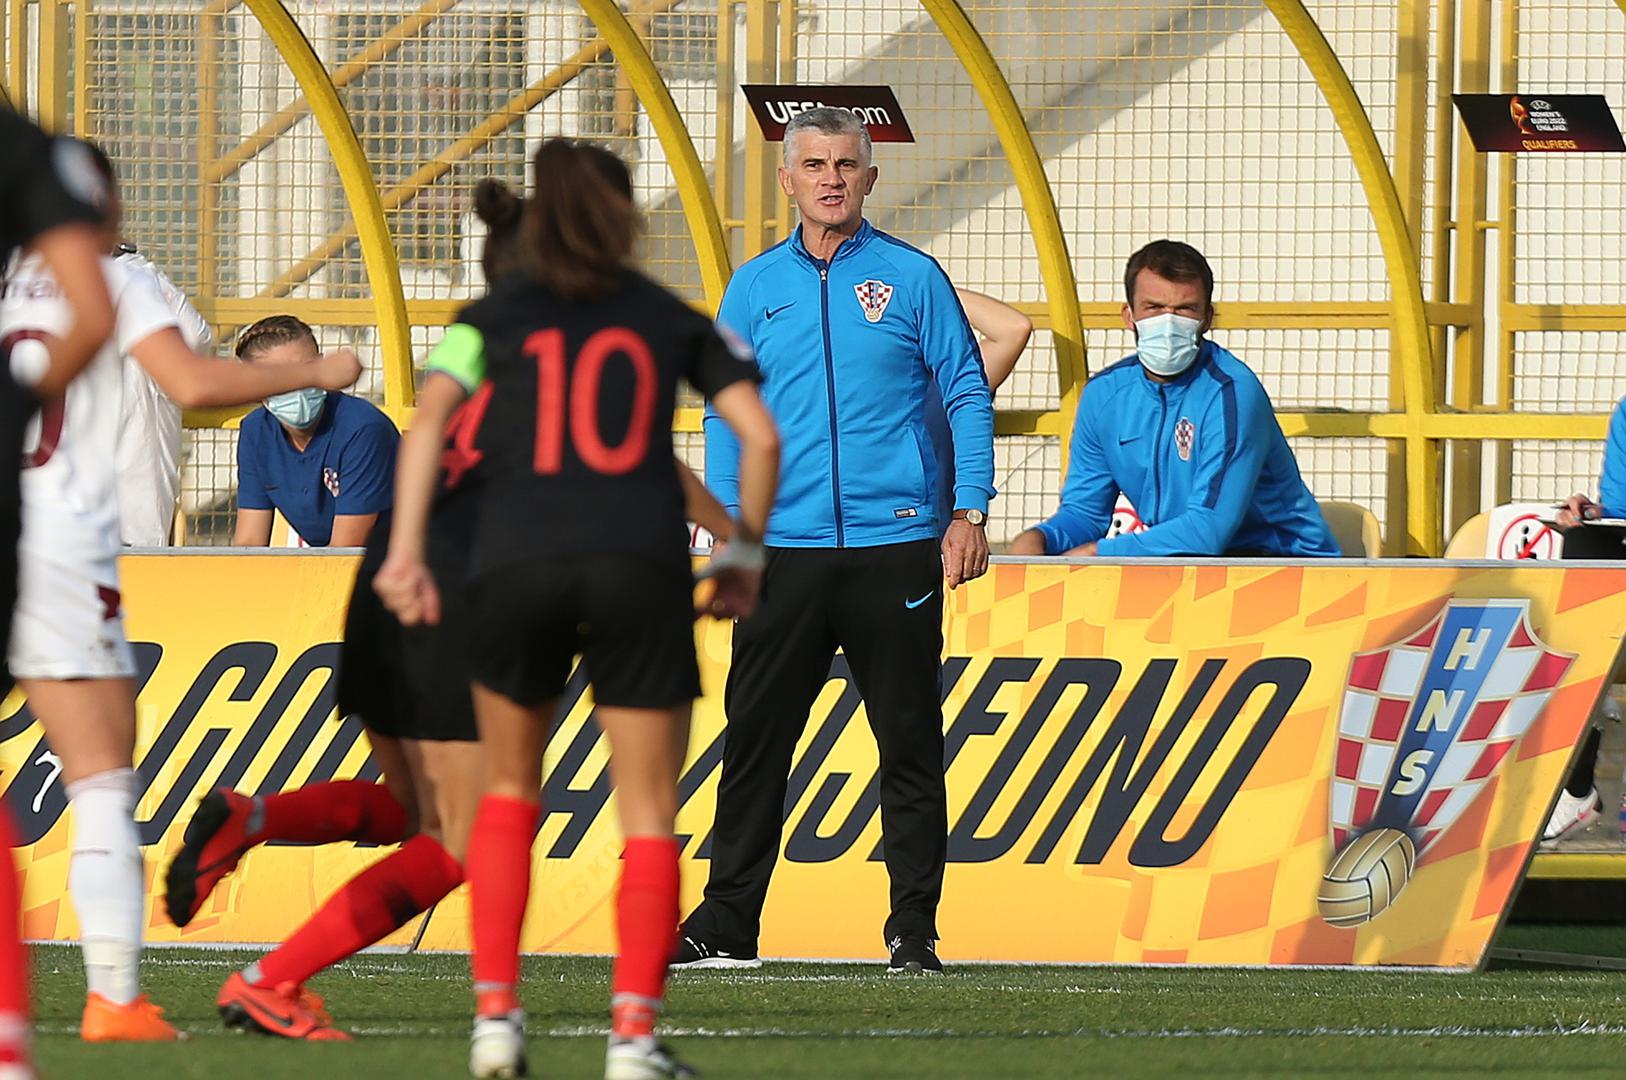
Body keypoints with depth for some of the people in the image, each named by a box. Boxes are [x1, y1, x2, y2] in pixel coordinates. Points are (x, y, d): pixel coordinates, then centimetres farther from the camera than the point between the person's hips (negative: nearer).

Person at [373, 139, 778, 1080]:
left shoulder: (498, 315, 15)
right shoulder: (671, 320, 17)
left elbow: (431, 416, -1)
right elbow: (761, 435, 9)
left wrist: (405, 550, -6)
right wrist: (744, 556, 18)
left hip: (516, 565, 1)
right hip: (641, 567, -1)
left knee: (510, 790, 21)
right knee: (650, 816, 6)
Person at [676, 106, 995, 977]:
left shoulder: (912, 278, 4)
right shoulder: (755, 287, 11)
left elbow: (966, 396, 5)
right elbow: (728, 413, 13)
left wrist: (969, 513, -4)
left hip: (895, 547, -2)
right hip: (784, 548, 2)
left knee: (909, 743, 0)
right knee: (755, 740, 1)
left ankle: (913, 929, 5)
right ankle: (726, 926, 5)